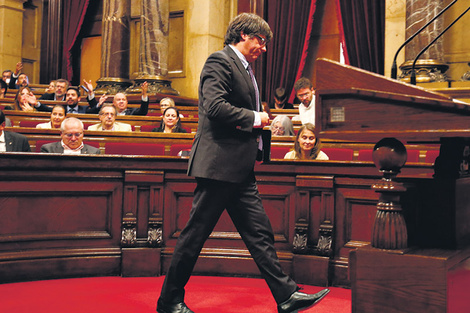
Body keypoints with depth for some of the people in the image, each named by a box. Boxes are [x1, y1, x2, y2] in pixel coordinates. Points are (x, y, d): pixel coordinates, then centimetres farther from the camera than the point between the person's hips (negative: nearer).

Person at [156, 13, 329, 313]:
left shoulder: (245, 69, 21)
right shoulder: (220, 60, -8)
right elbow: (215, 107, -22)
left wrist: (260, 125, 10)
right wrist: (255, 118, -12)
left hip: (241, 169, 10)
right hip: (219, 164, -10)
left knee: (260, 232, 8)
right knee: (196, 232, 0)